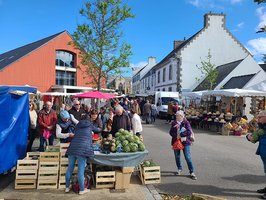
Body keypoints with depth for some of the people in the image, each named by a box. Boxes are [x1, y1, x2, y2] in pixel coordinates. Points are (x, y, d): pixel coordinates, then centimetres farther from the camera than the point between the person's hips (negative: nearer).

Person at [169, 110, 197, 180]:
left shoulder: (186, 122, -6)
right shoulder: (174, 123, 4)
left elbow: (189, 132, -16)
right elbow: (171, 132, 0)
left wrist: (180, 135, -18)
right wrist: (176, 136, -19)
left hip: (185, 142, -4)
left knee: (188, 157, -4)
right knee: (177, 157, 14)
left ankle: (192, 172, 6)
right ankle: (179, 169, 36)